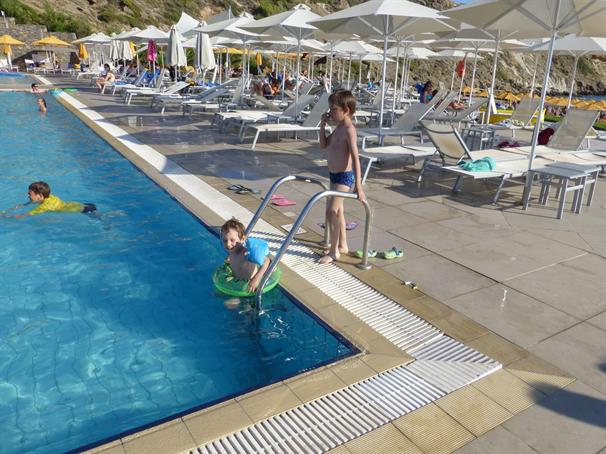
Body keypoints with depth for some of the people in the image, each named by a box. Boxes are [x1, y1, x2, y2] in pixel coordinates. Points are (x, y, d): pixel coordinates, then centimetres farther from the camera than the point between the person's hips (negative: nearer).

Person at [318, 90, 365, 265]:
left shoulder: (349, 129, -19)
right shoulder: (338, 127, 9)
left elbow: (355, 158, -26)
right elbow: (324, 145, 18)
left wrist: (358, 186, -31)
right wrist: (323, 125, 4)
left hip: (344, 176, -10)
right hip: (335, 175, 10)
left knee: (331, 211, -10)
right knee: (337, 210, 19)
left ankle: (334, 251, 2)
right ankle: (342, 245, 34)